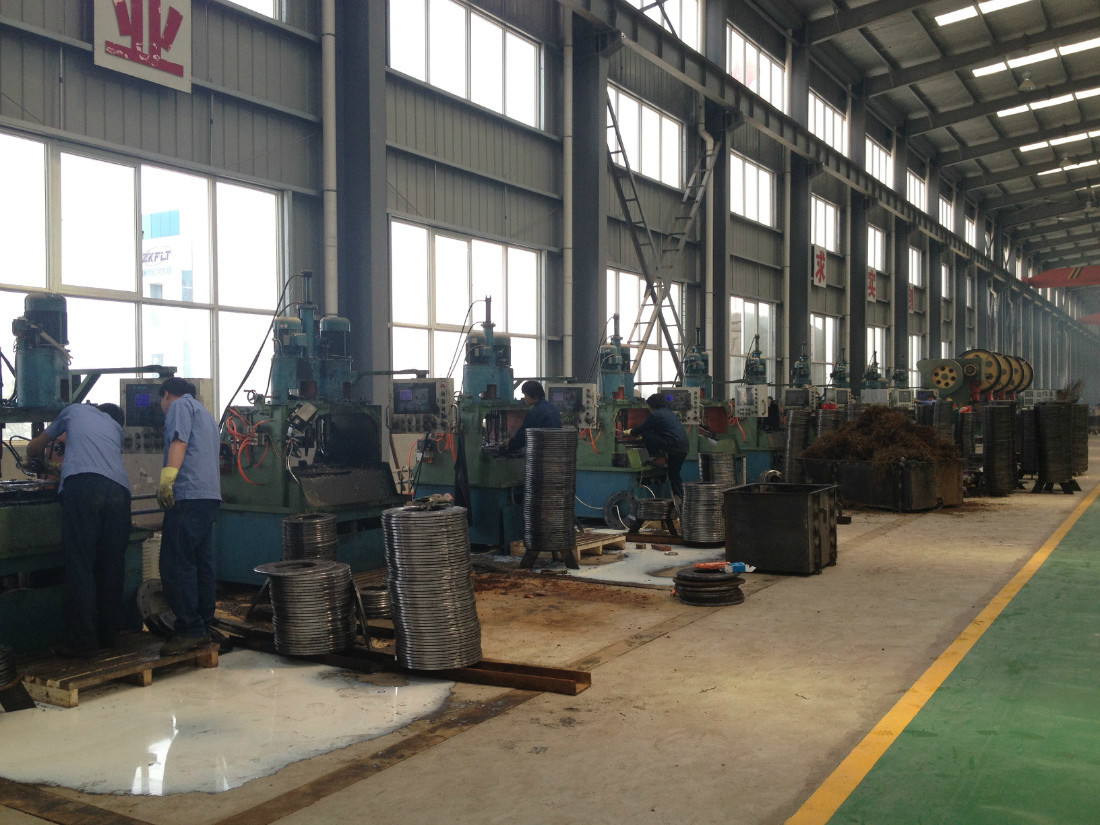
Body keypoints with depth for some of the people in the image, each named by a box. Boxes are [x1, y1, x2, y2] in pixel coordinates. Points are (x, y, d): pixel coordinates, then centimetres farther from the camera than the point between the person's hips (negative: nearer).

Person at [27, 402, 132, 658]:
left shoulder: (75, 410, 30)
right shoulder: (116, 428, 35)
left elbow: (34, 448, 41)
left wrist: (37, 457, 65)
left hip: (83, 483, -4)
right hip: (119, 489, 4)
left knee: (80, 565, -5)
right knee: (111, 566, 10)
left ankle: (83, 642, -9)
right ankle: (108, 634, 16)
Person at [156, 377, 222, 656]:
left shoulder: (179, 405, 4)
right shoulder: (205, 413, 31)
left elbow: (179, 442, -12)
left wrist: (167, 477, -23)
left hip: (188, 495, -9)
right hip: (211, 495, 9)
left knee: (175, 565, -9)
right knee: (201, 564, 10)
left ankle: (189, 630, -11)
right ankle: (204, 628, 12)